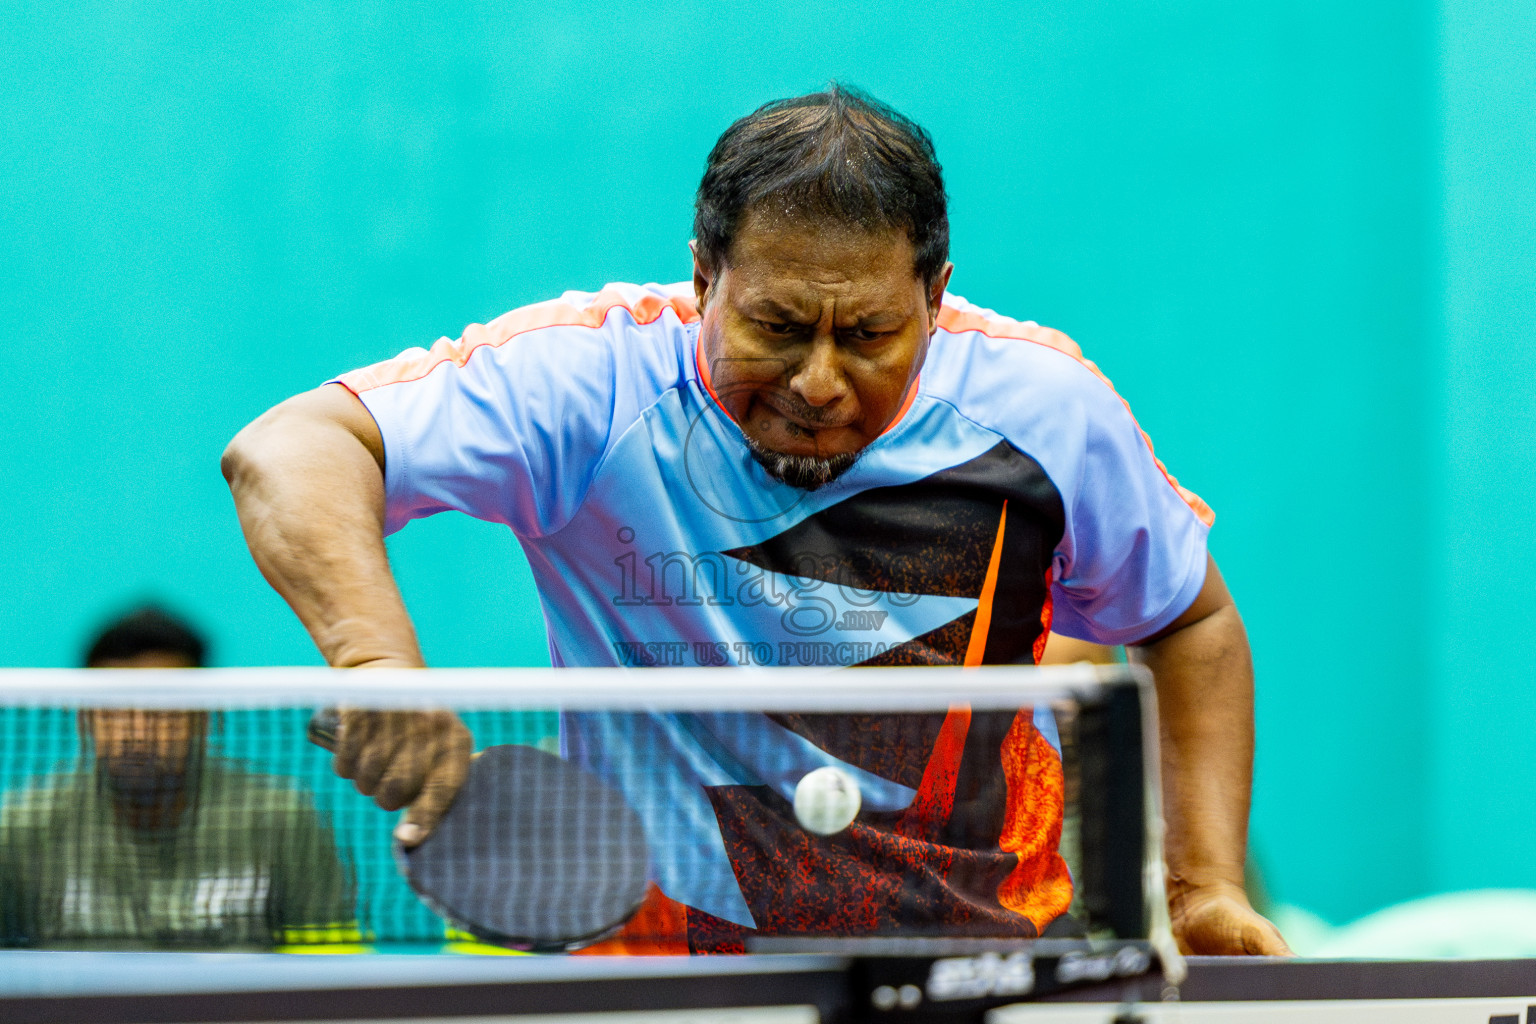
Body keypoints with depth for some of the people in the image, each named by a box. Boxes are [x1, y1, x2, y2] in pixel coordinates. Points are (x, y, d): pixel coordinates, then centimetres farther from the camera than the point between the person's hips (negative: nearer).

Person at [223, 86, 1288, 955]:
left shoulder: (1040, 405, -7)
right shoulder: (595, 385, -14)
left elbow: (1189, 620, 11)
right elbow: (291, 451, -22)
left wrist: (1209, 886, 0)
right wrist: (377, 656, -41)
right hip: (668, 957, 0)